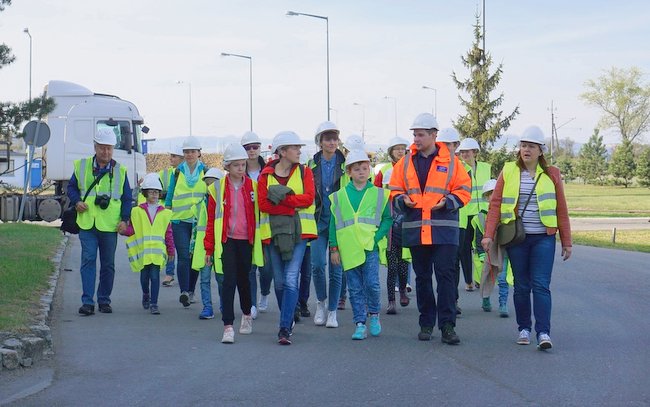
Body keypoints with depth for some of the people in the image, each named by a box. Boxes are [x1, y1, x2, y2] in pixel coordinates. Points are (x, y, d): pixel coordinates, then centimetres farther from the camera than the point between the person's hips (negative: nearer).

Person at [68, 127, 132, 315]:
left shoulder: (120, 171, 5)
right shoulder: (81, 166, 6)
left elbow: (127, 198, 8)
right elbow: (71, 187, 16)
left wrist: (124, 220, -3)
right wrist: (76, 201, -4)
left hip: (110, 225, 1)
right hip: (87, 223, -1)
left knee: (108, 264, 7)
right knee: (88, 261, -8)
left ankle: (104, 300, 18)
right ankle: (87, 301, -8)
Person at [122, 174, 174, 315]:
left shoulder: (164, 213, 7)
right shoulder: (137, 211, 6)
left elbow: (168, 233, 10)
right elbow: (132, 228, 7)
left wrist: (171, 251, 10)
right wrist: (124, 230, -14)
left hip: (157, 250, -1)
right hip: (142, 249, 1)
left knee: (155, 276, -7)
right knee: (144, 276, 10)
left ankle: (154, 303, -5)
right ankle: (146, 295, 37)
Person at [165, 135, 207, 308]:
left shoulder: (206, 172, 7)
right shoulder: (177, 172, 9)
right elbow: (170, 195, 13)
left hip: (199, 221, 1)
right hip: (180, 220, -1)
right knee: (183, 256, -13)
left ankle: (190, 291, 18)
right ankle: (184, 291, -20)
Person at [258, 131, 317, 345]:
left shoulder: (304, 172, 6)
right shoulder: (266, 175, 4)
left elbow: (308, 198, -8)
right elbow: (263, 204, -7)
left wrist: (282, 196, -16)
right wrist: (292, 206, -15)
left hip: (298, 231, -1)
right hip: (274, 232, 1)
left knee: (291, 280, -12)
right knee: (279, 282, 10)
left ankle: (285, 328, -14)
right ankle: (288, 320, 30)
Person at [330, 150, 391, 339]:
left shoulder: (379, 194, 5)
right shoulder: (339, 196, 8)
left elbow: (388, 219, 4)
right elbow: (334, 223, 9)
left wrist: (377, 237, -9)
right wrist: (334, 248, 4)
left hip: (370, 247, -1)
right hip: (349, 249, 2)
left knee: (372, 284, -8)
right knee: (355, 288, 4)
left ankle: (374, 314, 16)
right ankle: (360, 324, 9)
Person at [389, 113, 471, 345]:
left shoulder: (450, 161, 1)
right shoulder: (405, 163, 9)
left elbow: (463, 191, 2)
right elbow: (394, 190, 13)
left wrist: (447, 202, -14)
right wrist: (403, 200, -7)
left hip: (444, 230, -3)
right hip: (415, 229, 3)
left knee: (445, 275, -6)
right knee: (422, 277, 10)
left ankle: (447, 325, -4)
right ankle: (426, 323, 19)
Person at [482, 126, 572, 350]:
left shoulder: (551, 174, 6)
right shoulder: (508, 171, 5)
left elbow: (561, 210, 8)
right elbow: (495, 204, 2)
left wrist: (566, 242, 7)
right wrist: (489, 234, -7)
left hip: (543, 238, -1)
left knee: (541, 285, -9)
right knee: (521, 285, 6)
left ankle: (543, 332, -12)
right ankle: (524, 329, 17)